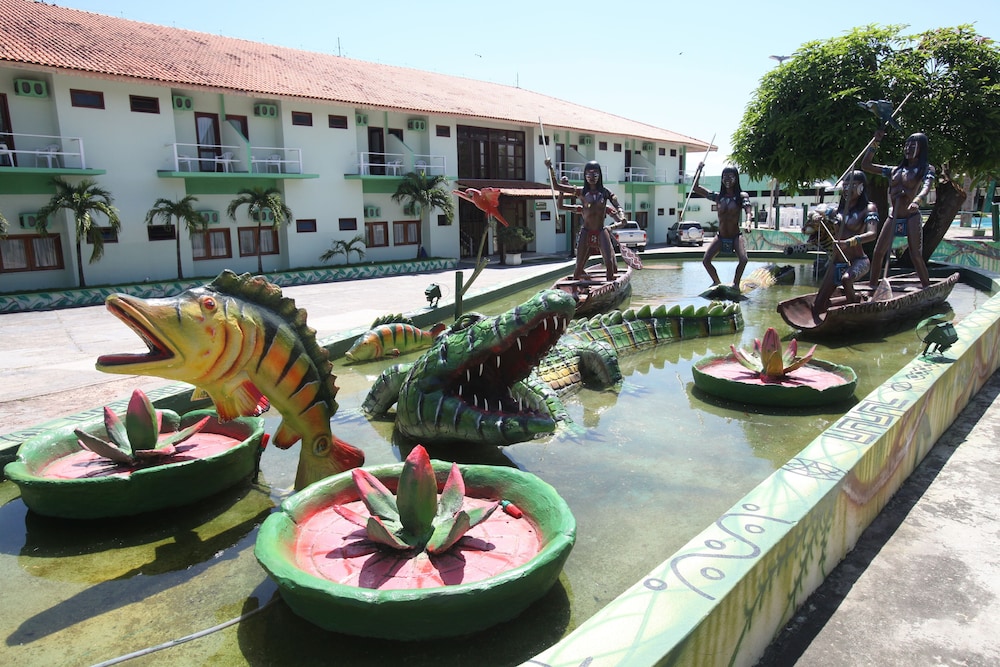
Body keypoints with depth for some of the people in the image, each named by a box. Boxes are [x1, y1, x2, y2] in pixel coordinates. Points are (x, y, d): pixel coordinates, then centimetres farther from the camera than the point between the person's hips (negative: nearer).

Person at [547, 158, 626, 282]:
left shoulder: (605, 192, 6)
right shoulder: (580, 192, 3)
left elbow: (618, 207, 0)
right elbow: (556, 186, 0)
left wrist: (622, 217, -23)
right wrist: (550, 168, -11)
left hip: (601, 232, 0)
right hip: (586, 233, 0)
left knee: (610, 264, -10)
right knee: (579, 268, 1)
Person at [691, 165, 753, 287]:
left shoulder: (742, 196, -5)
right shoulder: (718, 197, 2)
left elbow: (748, 211, -19)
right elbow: (695, 188, 4)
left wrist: (748, 222, -41)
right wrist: (699, 170, -2)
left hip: (736, 236, -3)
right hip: (720, 237, 3)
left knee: (743, 260, -26)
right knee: (706, 261, -10)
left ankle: (735, 283, -2)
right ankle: (717, 282, 16)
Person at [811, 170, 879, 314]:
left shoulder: (868, 208, -5)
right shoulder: (838, 209, 11)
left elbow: (872, 234, -22)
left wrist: (851, 242, -41)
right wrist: (816, 216, -8)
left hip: (858, 261, -6)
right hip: (836, 263, 6)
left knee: (846, 279, -42)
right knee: (817, 308, 1)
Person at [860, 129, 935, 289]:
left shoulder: (926, 169, 2)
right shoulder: (894, 170, 15)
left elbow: (926, 187, -18)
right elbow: (866, 165, 15)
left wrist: (916, 201, -40)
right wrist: (875, 142, 10)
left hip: (911, 217, -5)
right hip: (892, 217, 5)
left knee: (916, 256, -9)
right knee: (877, 253, -1)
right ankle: (871, 287, 8)